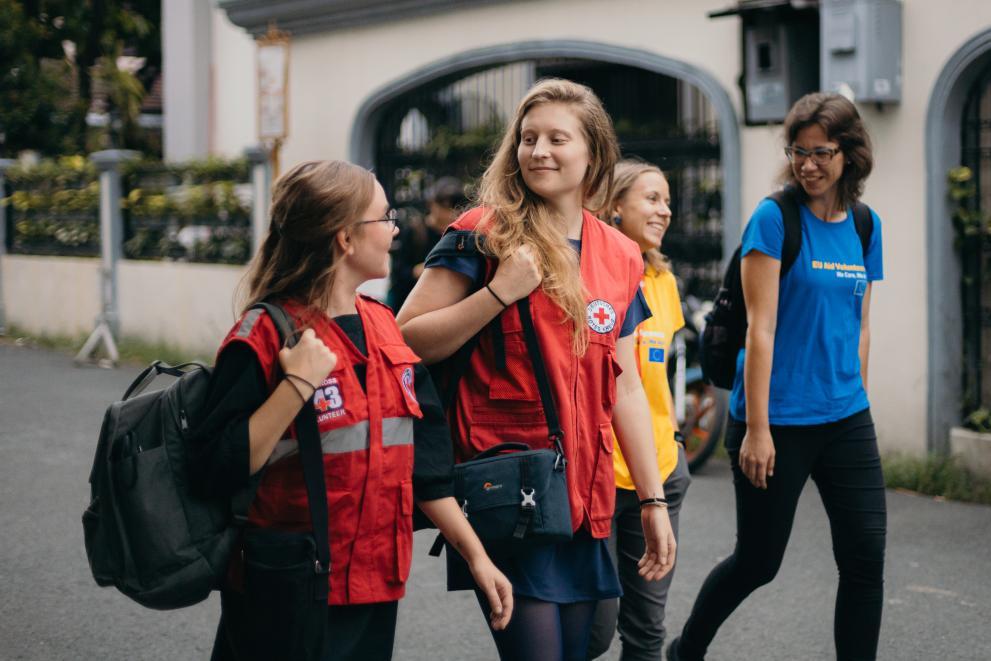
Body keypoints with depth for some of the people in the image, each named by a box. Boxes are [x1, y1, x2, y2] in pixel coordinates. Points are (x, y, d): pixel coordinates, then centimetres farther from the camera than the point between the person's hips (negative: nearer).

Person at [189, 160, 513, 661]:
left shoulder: (384, 328, 9)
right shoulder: (266, 336, -12)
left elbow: (422, 460, 14)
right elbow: (221, 470, -20)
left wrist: (475, 555, 12)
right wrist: (298, 385, -25)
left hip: (374, 592, 7)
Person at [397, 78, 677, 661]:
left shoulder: (621, 258, 10)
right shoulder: (486, 234, -4)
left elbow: (625, 387, 14)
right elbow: (407, 341, -10)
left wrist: (653, 500, 12)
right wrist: (499, 291, -19)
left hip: (583, 496, 5)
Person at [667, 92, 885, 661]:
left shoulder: (865, 225, 8)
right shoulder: (775, 218, -10)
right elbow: (761, 328, -14)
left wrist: (859, 400, 15)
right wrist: (757, 429, -16)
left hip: (846, 421, 5)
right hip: (778, 422, -5)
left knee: (866, 558, -2)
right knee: (758, 563, 7)